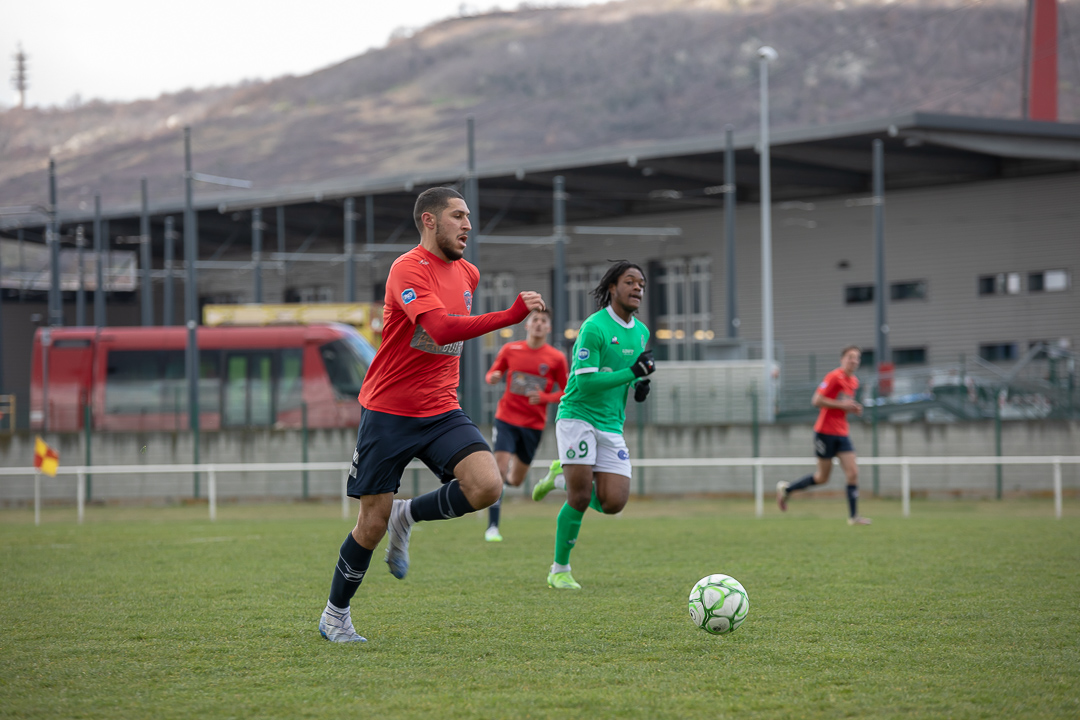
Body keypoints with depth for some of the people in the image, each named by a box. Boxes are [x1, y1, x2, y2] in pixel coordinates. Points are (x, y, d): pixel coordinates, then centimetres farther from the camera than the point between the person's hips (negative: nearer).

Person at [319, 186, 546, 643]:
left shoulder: (467, 274, 10)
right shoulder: (409, 270, -16)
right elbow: (441, 329, -32)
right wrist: (512, 315, -35)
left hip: (441, 412, 6)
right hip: (388, 413, -6)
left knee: (487, 486, -20)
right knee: (372, 526, 0)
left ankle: (408, 516, 7)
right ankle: (335, 615, 22)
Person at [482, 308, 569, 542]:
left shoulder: (556, 358, -2)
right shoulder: (510, 350, 1)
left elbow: (566, 392, 4)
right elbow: (492, 374, 13)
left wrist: (545, 398, -15)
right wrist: (493, 377, -12)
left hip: (534, 424, 1)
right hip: (507, 419, -1)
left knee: (515, 480, 7)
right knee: (500, 468, -16)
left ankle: (504, 478, 46)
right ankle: (492, 527, -11)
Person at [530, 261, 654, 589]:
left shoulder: (641, 332, 11)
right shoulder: (594, 327, -13)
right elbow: (585, 381, -18)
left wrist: (640, 384, 4)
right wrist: (633, 373, -22)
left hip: (612, 426, 6)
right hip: (578, 416, -6)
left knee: (613, 503, -6)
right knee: (580, 496, -14)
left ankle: (562, 478, 22)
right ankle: (560, 570, 3)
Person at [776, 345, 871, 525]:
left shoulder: (854, 382, 12)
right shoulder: (834, 377, -13)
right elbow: (817, 401, -18)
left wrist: (853, 408, 6)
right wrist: (842, 405, -20)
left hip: (842, 434, 7)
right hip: (825, 431, -7)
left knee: (853, 473, -5)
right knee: (823, 477, 1)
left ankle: (853, 516, -2)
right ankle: (786, 488, 21)